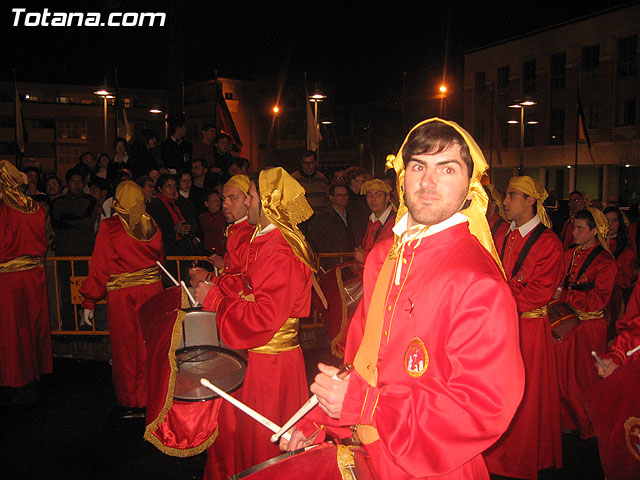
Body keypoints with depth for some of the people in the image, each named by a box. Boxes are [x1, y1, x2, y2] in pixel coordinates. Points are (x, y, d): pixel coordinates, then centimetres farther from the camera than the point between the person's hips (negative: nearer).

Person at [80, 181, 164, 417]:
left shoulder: (109, 227, -12)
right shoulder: (152, 225, 0)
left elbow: (99, 267, -9)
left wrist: (89, 302, -3)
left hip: (122, 295, -3)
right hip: (152, 291, 4)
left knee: (126, 348, 10)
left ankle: (131, 403, 21)